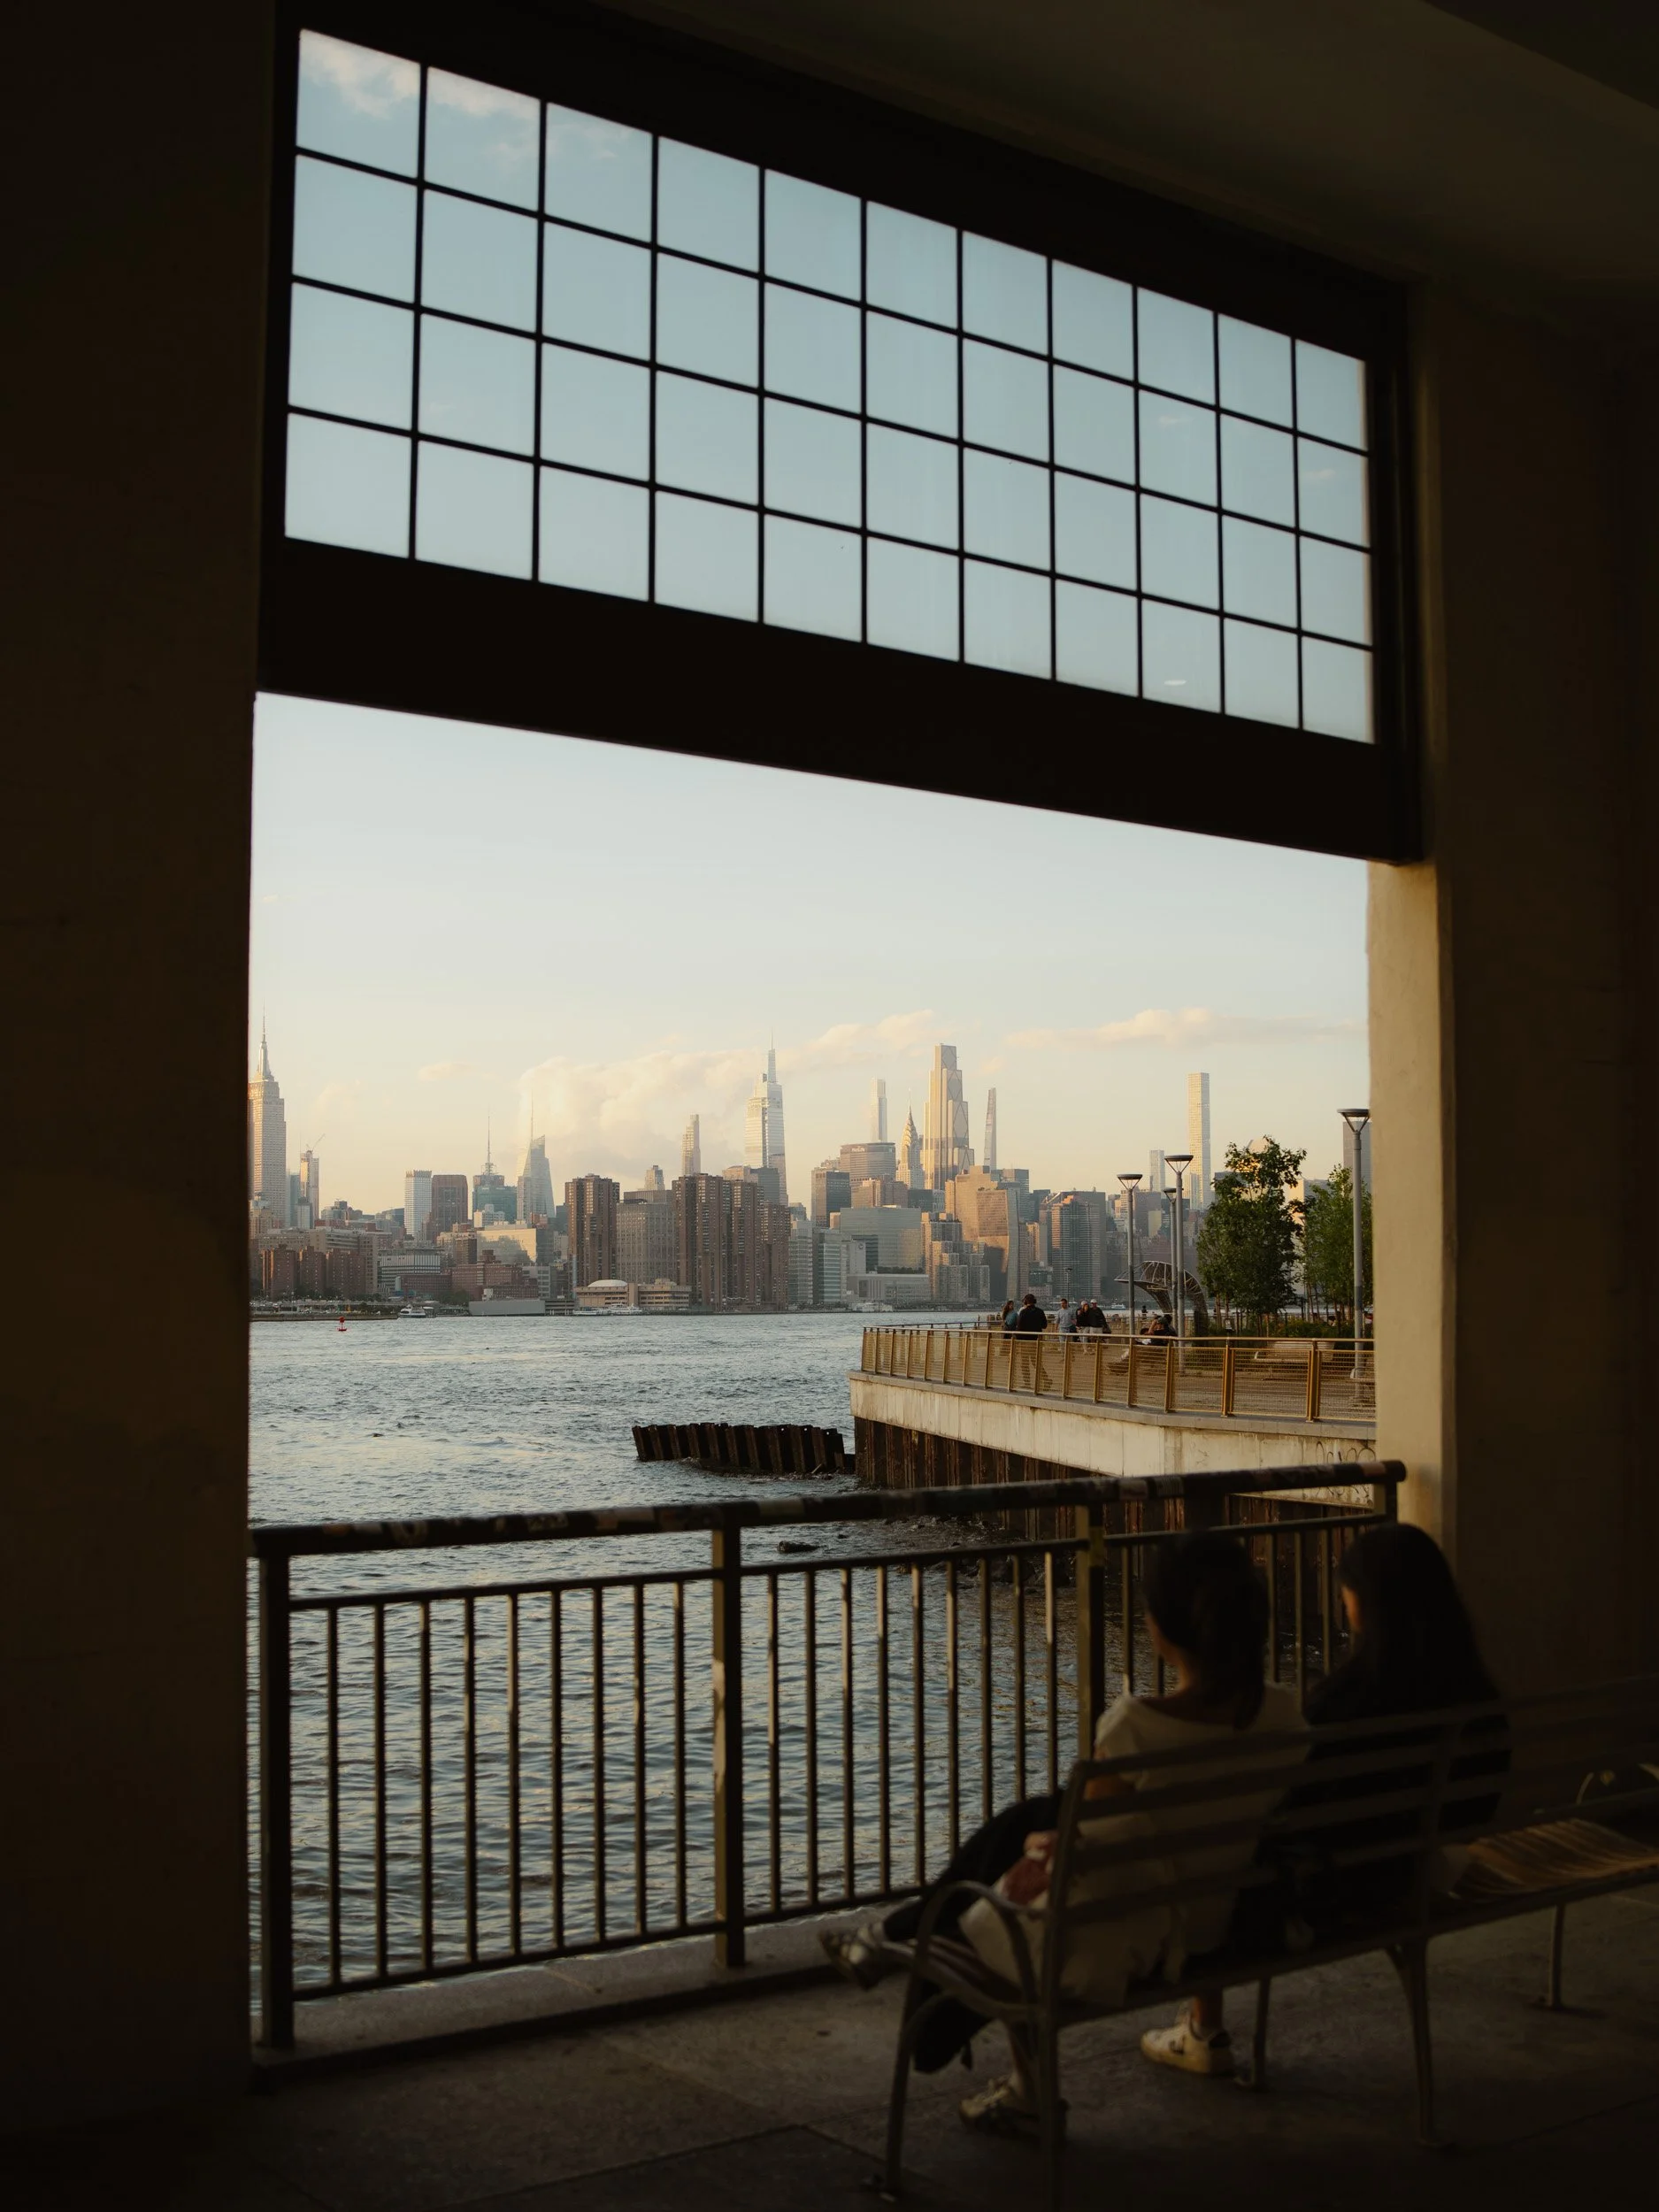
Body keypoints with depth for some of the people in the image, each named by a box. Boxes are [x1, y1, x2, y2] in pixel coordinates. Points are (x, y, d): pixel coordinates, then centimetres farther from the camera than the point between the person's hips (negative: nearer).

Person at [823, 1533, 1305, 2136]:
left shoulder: (1136, 1727, -29)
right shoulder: (1282, 1714, -11)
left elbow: (1091, 1863, -19)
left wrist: (1042, 1848, 5)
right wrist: (1064, 1842, 10)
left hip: (1121, 1943, -6)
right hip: (1214, 1928, 6)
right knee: (1031, 1816, 25)